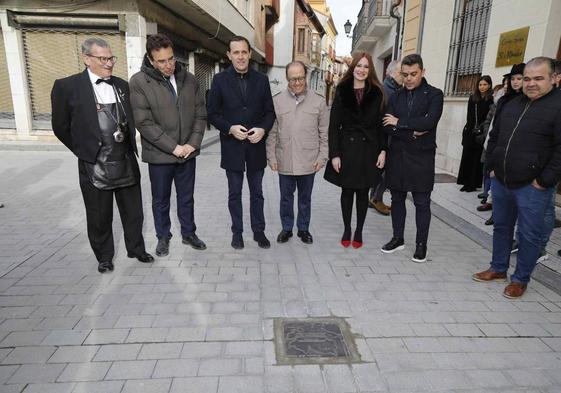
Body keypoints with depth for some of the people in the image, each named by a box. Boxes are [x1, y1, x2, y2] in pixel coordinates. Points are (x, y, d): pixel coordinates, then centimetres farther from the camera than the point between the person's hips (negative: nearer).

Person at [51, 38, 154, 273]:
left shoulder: (122, 85, 7)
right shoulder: (67, 86, -7)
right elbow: (61, 127, 0)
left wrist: (128, 145, 11)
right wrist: (85, 151, 4)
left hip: (126, 163, 4)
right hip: (94, 167, -3)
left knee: (133, 212, 13)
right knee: (100, 217, 10)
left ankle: (136, 249, 32)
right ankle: (104, 256, 29)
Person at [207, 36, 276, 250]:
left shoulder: (261, 79, 4)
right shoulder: (220, 80, -1)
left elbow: (270, 111, 5)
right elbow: (213, 113, -1)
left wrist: (262, 129, -14)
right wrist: (230, 128, -17)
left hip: (256, 145, 1)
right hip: (232, 146, -1)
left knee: (257, 192, 12)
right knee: (234, 193, 10)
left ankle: (259, 231, 26)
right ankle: (237, 232, 25)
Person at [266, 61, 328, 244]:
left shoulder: (318, 101, 1)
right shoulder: (277, 100, 1)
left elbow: (324, 133, 3)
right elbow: (272, 132, 3)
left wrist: (322, 156, -2)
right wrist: (271, 156, 0)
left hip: (308, 161, 0)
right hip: (284, 161, 0)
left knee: (305, 198, 14)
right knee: (286, 197, 13)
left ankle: (303, 229, 30)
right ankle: (286, 228, 30)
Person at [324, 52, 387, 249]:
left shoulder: (377, 93, 3)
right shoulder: (341, 92, 1)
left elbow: (381, 124, 3)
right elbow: (334, 125, -3)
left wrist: (382, 150, -5)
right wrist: (334, 154, -9)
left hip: (368, 149, 0)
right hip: (346, 147, 0)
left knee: (363, 192, 8)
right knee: (347, 191, 8)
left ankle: (359, 231, 23)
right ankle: (346, 230, 23)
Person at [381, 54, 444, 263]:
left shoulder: (434, 95, -2)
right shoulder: (396, 96, 10)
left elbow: (429, 122, -19)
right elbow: (387, 126, -2)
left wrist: (399, 123, -12)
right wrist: (412, 132, -15)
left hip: (421, 157, -4)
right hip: (397, 156, 4)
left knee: (422, 202, 4)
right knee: (397, 198, 12)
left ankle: (421, 244, 18)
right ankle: (398, 238, 27)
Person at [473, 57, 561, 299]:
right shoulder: (512, 105, 12)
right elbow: (494, 138, 19)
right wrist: (492, 166, 11)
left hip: (532, 186, -6)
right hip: (501, 181, 7)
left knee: (529, 234, 5)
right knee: (501, 226, 17)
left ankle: (521, 280, 20)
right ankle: (498, 269, 32)